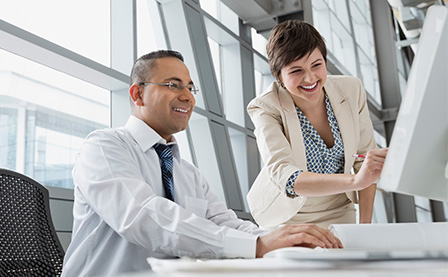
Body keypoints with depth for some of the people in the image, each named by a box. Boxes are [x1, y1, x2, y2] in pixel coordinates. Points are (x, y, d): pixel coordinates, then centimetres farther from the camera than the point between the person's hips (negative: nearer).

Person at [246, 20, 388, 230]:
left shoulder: (351, 89, -10)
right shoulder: (266, 108, -20)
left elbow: (366, 155, -1)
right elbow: (283, 176, -33)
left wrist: (365, 224, -3)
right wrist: (355, 181, -46)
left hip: (340, 212, 2)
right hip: (288, 218, -2)